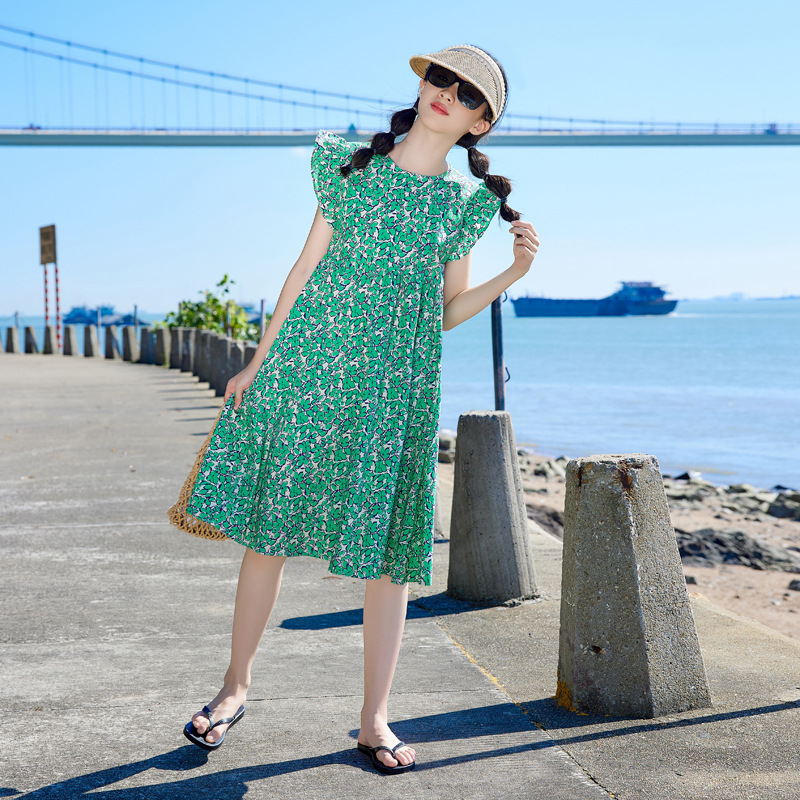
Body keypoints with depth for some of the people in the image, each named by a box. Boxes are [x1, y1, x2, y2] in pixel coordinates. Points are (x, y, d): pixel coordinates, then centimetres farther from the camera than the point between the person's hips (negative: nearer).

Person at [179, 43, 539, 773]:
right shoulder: (351, 165, 8)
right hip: (309, 364, 0)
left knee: (389, 548, -1)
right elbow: (307, 266, 9)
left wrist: (514, 273, -3)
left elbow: (449, 312, 12)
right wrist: (259, 360, 7)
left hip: (396, 387, 1)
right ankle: (236, 686, 21)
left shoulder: (462, 204, 11)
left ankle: (375, 720, 9)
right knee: (269, 527, 3)